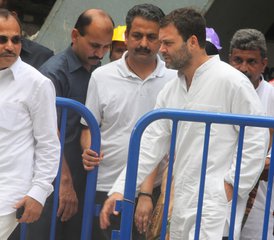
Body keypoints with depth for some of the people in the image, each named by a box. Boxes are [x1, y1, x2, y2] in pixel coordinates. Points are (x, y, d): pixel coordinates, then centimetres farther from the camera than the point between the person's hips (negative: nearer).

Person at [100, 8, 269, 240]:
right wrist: (120, 190, 3)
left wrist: (233, 184, -11)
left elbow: (256, 139, -8)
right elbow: (152, 143, 11)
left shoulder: (231, 81, -9)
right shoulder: (170, 90, 13)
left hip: (215, 205, -7)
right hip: (182, 203, 8)